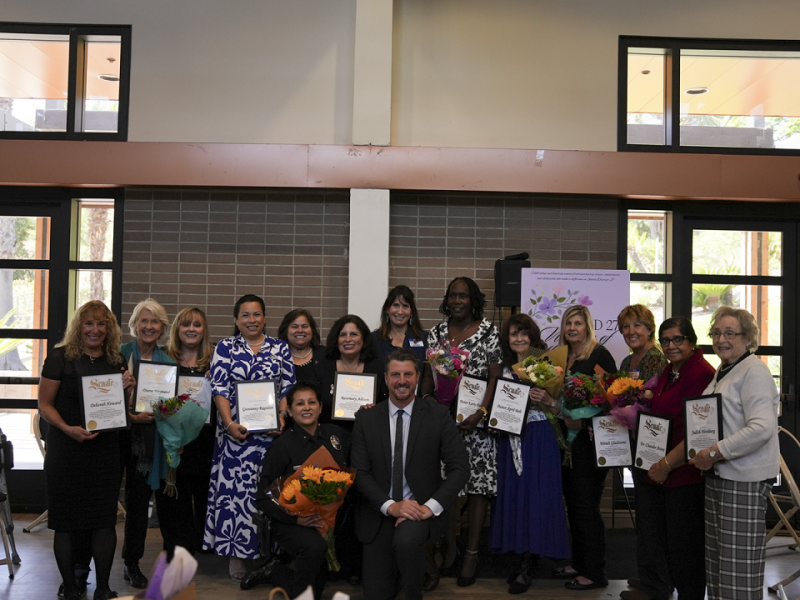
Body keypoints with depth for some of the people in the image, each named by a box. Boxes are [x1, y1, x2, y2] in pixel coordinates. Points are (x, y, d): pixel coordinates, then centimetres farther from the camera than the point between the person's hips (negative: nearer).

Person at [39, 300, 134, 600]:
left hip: (106, 449, 3)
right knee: (66, 521, 5)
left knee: (105, 519, 4)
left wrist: (125, 389, -4)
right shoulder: (60, 357, -3)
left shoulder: (116, 361, 10)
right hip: (67, 450, -3)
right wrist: (68, 429, -20)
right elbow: (45, 404, -4)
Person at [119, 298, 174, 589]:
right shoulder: (119, 354, -2)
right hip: (118, 432, -2)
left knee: (139, 499, 9)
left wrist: (150, 416, -9)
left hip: (148, 437, 3)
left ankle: (132, 563, 21)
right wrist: (128, 415, -17)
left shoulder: (167, 361, 7)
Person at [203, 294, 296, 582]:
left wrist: (282, 419, -8)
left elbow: (287, 388, 7)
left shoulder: (280, 348, 8)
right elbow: (219, 388, -2)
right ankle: (236, 553, 8)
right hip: (237, 430, -1)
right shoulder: (225, 347, 5)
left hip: (271, 430, 1)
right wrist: (229, 424, -12)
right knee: (236, 487, -2)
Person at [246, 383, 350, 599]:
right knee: (315, 546, -35)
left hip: (330, 520, 5)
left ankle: (275, 572, 26)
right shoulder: (282, 446, -8)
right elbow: (264, 498, -6)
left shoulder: (335, 434, 5)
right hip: (291, 522, -5)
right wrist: (295, 518, -22)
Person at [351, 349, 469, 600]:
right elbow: (360, 472, -3)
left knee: (406, 540, -35)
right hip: (379, 513, 2)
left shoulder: (439, 416, -3)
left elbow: (460, 468, -6)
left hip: (419, 509, -2)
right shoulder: (366, 419, 1)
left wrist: (430, 507, -17)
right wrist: (390, 506, -17)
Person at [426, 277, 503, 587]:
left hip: (476, 420, -3)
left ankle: (471, 553, 11)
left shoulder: (489, 332, -2)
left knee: (477, 483, 0)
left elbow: (496, 378, -5)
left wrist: (480, 414, -16)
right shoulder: (437, 333, 9)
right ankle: (449, 548, 19)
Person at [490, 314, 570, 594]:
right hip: (511, 437, 5)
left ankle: (528, 567, 2)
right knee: (513, 493, 5)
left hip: (539, 437, -5)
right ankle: (524, 558, 17)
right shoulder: (505, 369, 13)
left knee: (535, 494, -5)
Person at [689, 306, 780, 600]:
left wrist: (714, 453, -20)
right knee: (717, 556, 14)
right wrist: (702, 454, 9)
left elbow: (762, 428, -23)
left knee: (739, 564, -3)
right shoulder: (721, 373, 16)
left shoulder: (753, 371, -12)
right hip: (718, 476, 9)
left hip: (744, 480, -9)